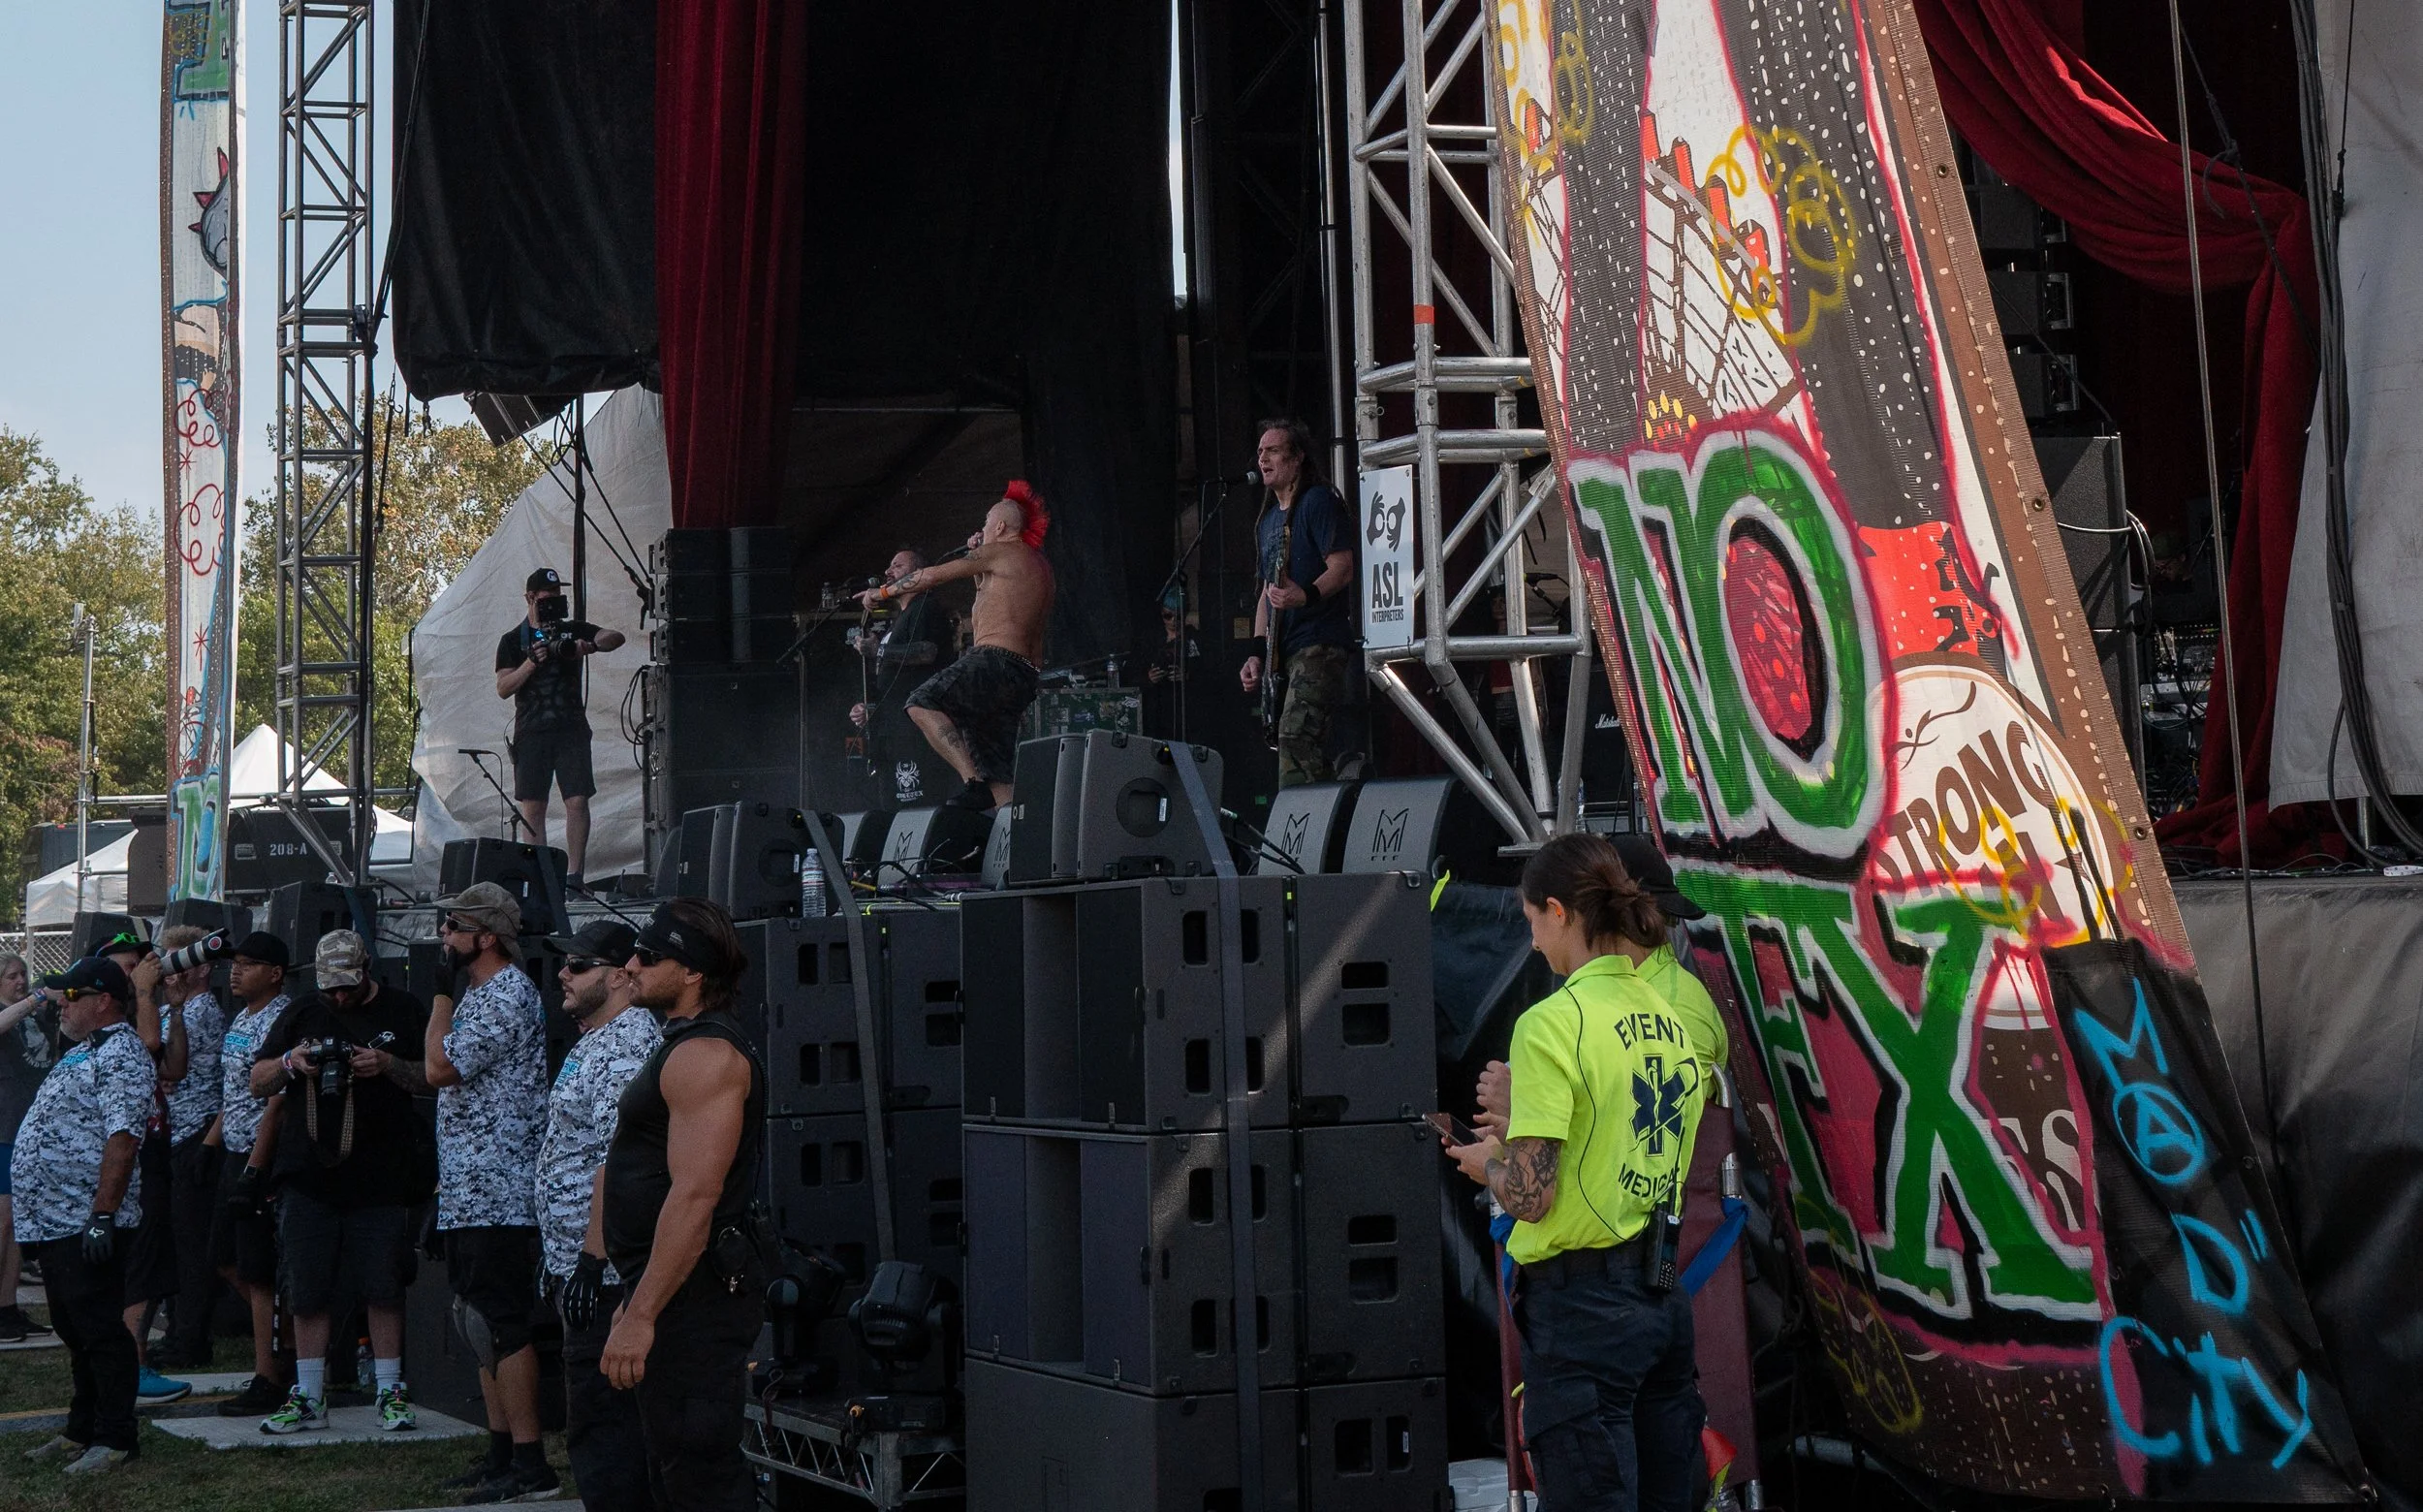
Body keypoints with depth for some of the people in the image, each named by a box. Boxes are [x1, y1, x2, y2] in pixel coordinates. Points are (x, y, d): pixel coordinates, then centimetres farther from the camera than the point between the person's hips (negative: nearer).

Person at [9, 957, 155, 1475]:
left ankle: (114, 1438, 1)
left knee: (100, 1333, -5)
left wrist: (103, 1215, -28)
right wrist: (24, 1205, 23)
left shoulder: (121, 1055, -14)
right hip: (52, 1222, 10)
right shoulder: (81, 1052, 19)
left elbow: (122, 1138, -23)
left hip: (86, 1224, -10)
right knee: (74, 1332, 16)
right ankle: (81, 1431, 24)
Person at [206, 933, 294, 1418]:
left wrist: (253, 1171, -23)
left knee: (258, 1273, -6)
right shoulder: (243, 1019, 15)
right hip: (234, 1155, 10)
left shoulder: (281, 1020, -16)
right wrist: (210, 1144, 18)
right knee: (228, 1260, 16)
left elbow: (275, 1101, -21)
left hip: (262, 1159, -10)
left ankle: (268, 1382, 0)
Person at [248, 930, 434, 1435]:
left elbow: (435, 1080, 2)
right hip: (309, 1175, 2)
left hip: (382, 1175, -2)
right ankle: (308, 1397, 11)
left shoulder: (403, 1011, 4)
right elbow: (257, 1083, 12)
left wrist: (388, 1065, -14)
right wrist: (289, 1063, -8)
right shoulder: (304, 1013, 10)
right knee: (306, 1290, 4)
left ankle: (390, 1393, 9)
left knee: (384, 1288, 0)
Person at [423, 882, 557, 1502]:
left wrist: (441, 994, -8)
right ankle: (501, 1450, 20)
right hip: (469, 1194, 11)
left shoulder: (508, 996, -14)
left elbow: (440, 1067, -19)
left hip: (497, 1194, -11)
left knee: (502, 1326, -11)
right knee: (483, 1324, 14)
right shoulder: (480, 995, 19)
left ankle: (529, 1464, -10)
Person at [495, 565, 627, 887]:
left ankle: (573, 873, -12)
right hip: (531, 733, 0)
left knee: (577, 800, -11)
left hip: (571, 729, 0)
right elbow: (503, 689, 1)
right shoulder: (513, 641, 10)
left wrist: (590, 646, -20)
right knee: (532, 806, -2)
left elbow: (616, 637, -1)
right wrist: (531, 663, -12)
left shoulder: (573, 630, 12)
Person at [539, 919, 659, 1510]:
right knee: (596, 1422, 14)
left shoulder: (628, 1044, -16)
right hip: (584, 1268, 11)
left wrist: (591, 1259, -26)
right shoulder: (596, 1042, 18)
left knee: (601, 1424, -10)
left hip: (603, 1276, -11)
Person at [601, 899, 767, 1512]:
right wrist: (636, 1300, 24)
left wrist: (641, 1317, -26)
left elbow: (695, 1196, -25)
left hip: (691, 1295, -11)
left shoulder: (706, 1054, -17)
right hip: (676, 1293, 11)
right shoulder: (684, 1046, 19)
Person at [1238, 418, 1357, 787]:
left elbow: (1342, 568, -14)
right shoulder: (1268, 520, 22)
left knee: (1295, 737, -22)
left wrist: (1306, 596, -32)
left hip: (1319, 644, -9)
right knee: (1295, 742, 6)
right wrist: (1257, 652, 15)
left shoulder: (1319, 501, -4)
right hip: (1282, 652, 9)